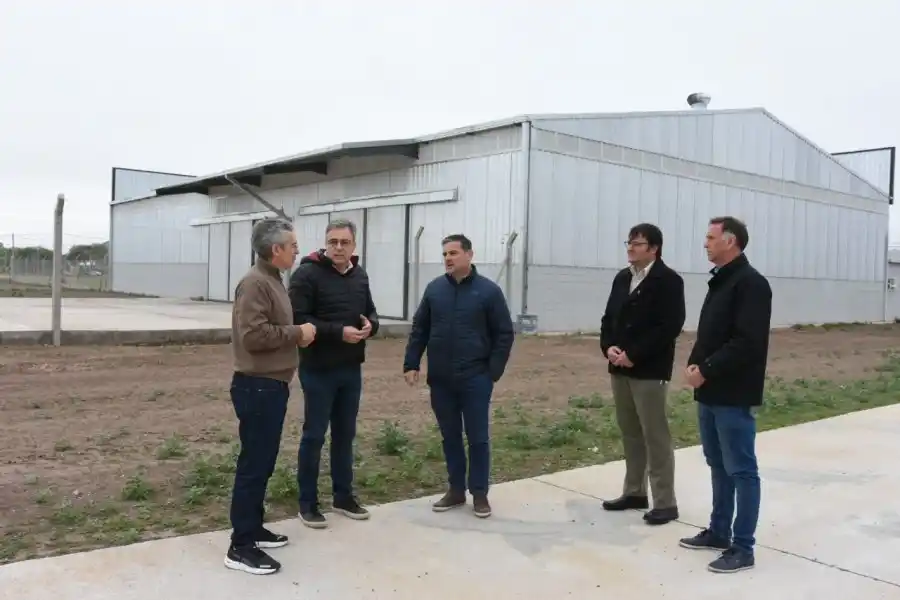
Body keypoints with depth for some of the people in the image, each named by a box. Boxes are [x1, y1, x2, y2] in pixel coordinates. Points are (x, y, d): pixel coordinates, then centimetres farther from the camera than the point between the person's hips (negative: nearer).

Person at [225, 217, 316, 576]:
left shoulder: (272, 280, 16)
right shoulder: (255, 283, -17)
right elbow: (254, 334, -26)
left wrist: (297, 334, 7)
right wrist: (297, 333, -16)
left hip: (271, 385, 10)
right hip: (257, 386, -10)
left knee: (263, 462, 17)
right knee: (253, 463, -5)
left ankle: (253, 528, 29)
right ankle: (241, 546, 2)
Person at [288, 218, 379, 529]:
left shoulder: (359, 275, 9)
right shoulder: (308, 273, -12)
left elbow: (370, 311, 17)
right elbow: (298, 319, -19)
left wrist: (370, 326, -6)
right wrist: (338, 332, -26)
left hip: (351, 369, 7)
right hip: (318, 369, -6)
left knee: (345, 434, 15)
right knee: (314, 435, 3)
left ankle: (343, 496, 28)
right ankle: (308, 503, 15)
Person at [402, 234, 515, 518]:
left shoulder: (488, 290, -4)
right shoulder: (434, 289, 5)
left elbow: (504, 334, -2)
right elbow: (419, 330, 10)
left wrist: (494, 370, -7)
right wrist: (411, 364, 2)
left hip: (475, 379, -3)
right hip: (440, 379, 3)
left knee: (478, 437, 3)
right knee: (450, 437, 12)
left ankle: (479, 493, 15)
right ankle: (456, 490, 24)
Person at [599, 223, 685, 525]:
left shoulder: (669, 281, -9)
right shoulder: (622, 278, 14)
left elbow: (670, 327, -17)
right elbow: (609, 317, 15)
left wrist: (634, 354, -19)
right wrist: (609, 347, -4)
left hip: (649, 371, -7)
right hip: (620, 368, 7)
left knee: (656, 436, -3)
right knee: (630, 433, 14)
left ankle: (665, 503, 6)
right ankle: (634, 492, 25)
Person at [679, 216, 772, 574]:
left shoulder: (751, 283, -14)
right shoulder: (719, 281, 15)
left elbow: (747, 342, -22)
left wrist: (706, 370, -19)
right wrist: (694, 364, 1)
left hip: (735, 396, -9)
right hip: (711, 393, 9)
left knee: (741, 471, 0)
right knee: (719, 467, 17)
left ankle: (743, 548, 9)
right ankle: (718, 532, 29)